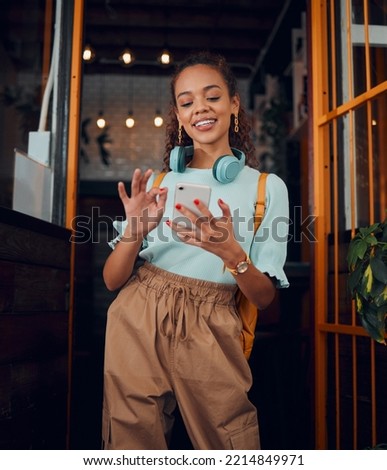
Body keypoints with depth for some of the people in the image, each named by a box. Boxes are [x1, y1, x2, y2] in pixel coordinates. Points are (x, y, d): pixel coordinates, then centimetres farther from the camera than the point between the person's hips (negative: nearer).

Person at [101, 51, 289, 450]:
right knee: (134, 439, 9)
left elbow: (264, 297, -1)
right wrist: (135, 230, -17)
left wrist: (231, 252, -21)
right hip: (138, 323, 2)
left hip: (208, 331, -1)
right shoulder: (156, 182, 5)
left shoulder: (267, 188, 1)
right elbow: (112, 280, 3)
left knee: (229, 444, 6)